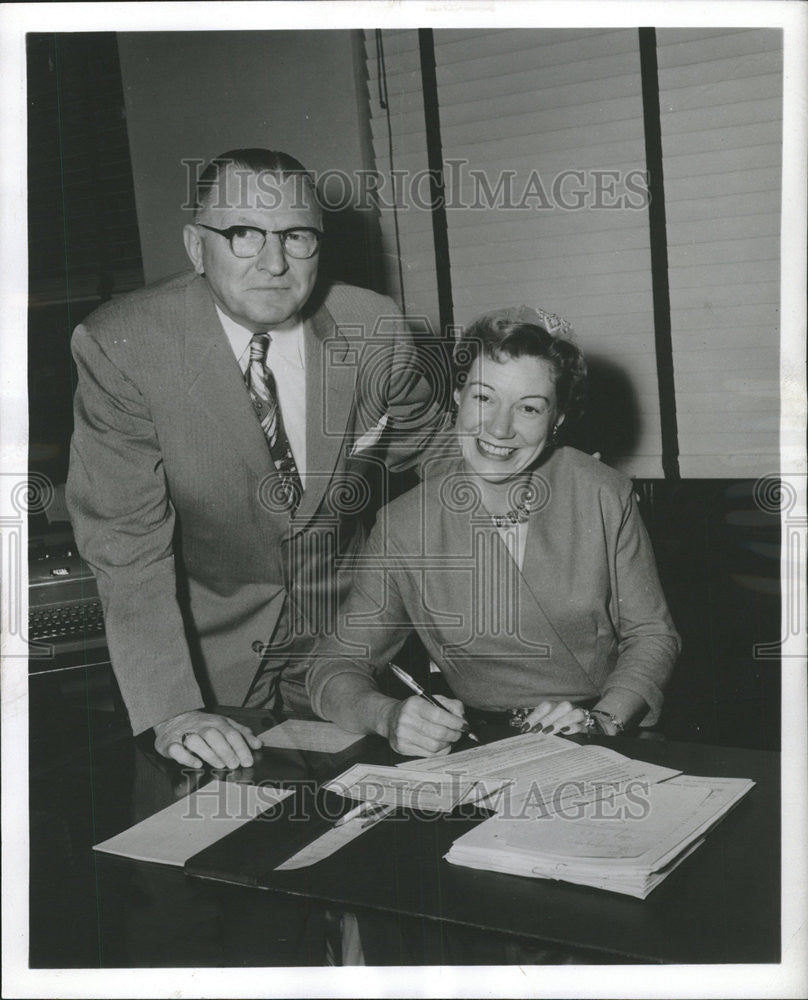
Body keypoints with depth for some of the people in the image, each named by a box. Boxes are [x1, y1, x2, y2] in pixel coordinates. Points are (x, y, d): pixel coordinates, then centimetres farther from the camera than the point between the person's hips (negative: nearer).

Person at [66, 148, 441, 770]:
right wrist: (172, 711, -32)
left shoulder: (375, 331, -13)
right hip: (207, 643, -2)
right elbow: (125, 543, -23)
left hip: (344, 631, 3)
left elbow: (420, 443, 9)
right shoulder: (119, 345, -21)